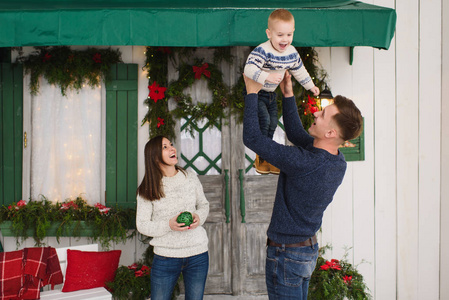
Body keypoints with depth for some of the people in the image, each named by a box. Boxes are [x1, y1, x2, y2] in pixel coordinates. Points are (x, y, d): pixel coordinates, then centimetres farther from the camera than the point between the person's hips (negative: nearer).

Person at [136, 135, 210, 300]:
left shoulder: (191, 178, 2)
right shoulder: (147, 190, -5)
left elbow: (204, 204, 15)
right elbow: (142, 224, -4)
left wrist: (199, 216, -7)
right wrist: (168, 225, -20)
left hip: (197, 255, 2)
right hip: (165, 257, -2)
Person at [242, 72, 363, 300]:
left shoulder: (305, 163, -31)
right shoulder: (338, 162, -5)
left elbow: (252, 138, -26)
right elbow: (295, 133, 11)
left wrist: (251, 93, -16)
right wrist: (288, 95, 8)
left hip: (286, 253, -9)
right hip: (309, 249, 9)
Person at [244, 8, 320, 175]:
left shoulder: (292, 53, -6)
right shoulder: (263, 51, -30)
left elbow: (299, 70, 12)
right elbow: (249, 68, -42)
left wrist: (311, 86, 22)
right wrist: (267, 77, -54)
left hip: (271, 93, 8)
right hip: (255, 91, -7)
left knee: (273, 124, 12)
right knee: (264, 120, -17)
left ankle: (266, 158, 28)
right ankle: (261, 159, 1)